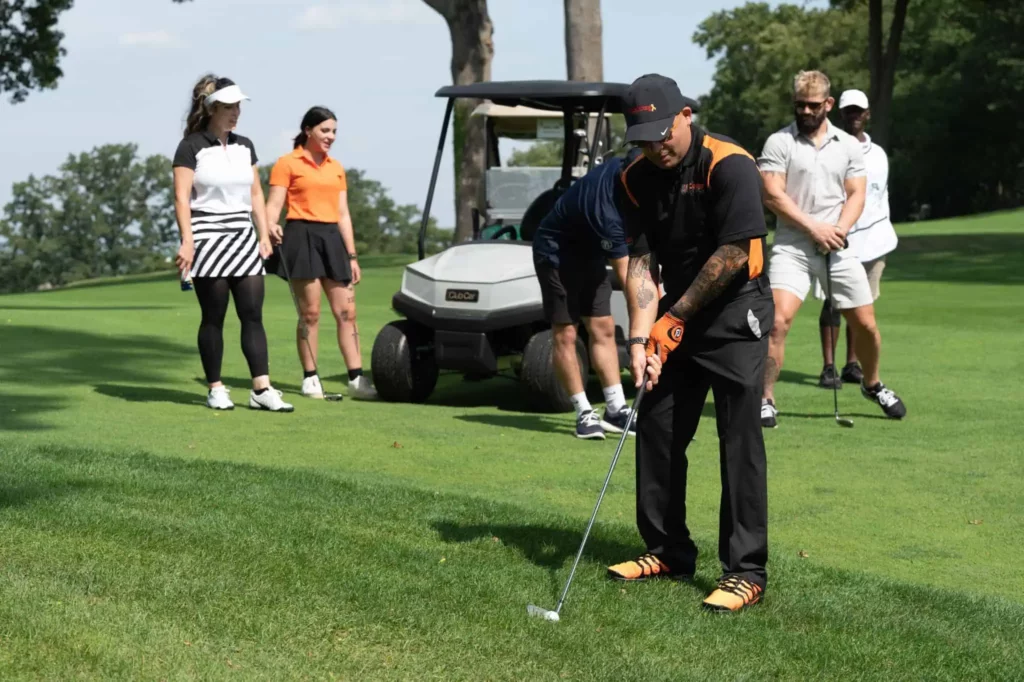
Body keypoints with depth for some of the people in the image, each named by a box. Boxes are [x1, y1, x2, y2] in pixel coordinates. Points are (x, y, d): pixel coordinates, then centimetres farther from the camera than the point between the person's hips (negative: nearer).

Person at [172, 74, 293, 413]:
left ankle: (261, 389, -5)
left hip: (243, 238, 5)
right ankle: (216, 389, 9)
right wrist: (187, 241, -17)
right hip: (208, 240, -5)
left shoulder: (244, 146, 14)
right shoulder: (191, 147, -3)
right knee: (213, 317, 1)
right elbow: (182, 198, -8)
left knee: (253, 315, -2)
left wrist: (264, 235, 10)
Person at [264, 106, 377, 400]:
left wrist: (352, 255, 14)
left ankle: (356, 379, -1)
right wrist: (271, 225, -27)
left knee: (346, 312, 0)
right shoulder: (288, 163, 1)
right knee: (310, 312, -5)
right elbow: (274, 203, -5)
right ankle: (310, 379, 4)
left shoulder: (336, 168, 18)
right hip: (302, 237, -5)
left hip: (332, 238, 5)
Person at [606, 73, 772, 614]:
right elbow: (641, 262, -1)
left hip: (735, 314, -7)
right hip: (677, 319, 7)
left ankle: (747, 570, -7)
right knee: (656, 429, 8)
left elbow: (733, 253, -19)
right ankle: (669, 551, 22)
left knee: (739, 438, -10)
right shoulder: (637, 179, 0)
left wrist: (675, 318, -12)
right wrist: (641, 336, -14)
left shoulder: (728, 165, -19)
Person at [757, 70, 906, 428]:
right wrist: (814, 227, -14)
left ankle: (873, 385, 32)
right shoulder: (779, 142, -2)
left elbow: (856, 195, 7)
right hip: (792, 246, -3)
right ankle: (765, 400, -11)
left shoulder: (849, 146, 9)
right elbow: (772, 195, -9)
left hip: (838, 249, 3)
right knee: (778, 319, -20)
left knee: (865, 323, 6)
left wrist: (840, 229, -12)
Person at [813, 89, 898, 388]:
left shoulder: (879, 154, 16)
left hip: (872, 239, 5)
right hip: (837, 238, -5)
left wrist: (886, 232, 17)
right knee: (833, 302, -7)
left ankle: (852, 364, 13)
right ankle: (829, 367, -6)